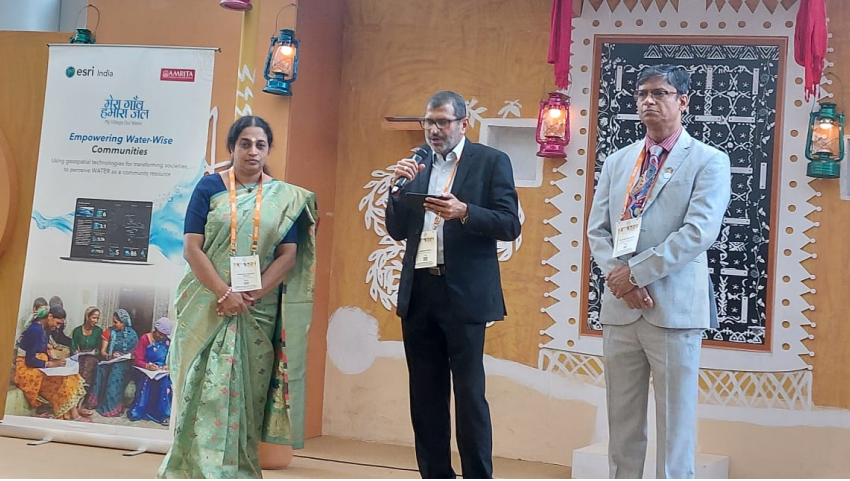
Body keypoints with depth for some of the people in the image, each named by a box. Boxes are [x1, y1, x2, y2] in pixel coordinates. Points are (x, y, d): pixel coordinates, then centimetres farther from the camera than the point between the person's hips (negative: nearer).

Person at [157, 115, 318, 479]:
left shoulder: (286, 198, 6)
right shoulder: (209, 187, 2)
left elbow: (288, 255, -1)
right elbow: (192, 248, -5)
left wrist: (250, 296, -14)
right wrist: (225, 293, -17)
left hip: (259, 311, 1)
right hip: (209, 306, -1)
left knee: (246, 394, 5)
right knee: (207, 390, -3)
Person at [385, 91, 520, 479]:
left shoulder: (491, 161, 1)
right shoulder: (416, 167, 14)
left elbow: (510, 225, -7)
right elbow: (398, 231, 12)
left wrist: (463, 212, -22)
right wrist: (400, 187, -4)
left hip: (463, 293, -5)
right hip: (418, 293, 5)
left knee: (469, 394, -1)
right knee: (425, 395, 10)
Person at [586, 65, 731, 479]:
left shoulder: (708, 161, 0)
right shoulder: (617, 161, 14)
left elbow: (699, 231, -13)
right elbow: (597, 230, 9)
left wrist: (635, 271, -15)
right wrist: (618, 276, -9)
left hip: (674, 309, -4)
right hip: (619, 307, 5)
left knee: (675, 425, 3)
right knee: (622, 423, 11)